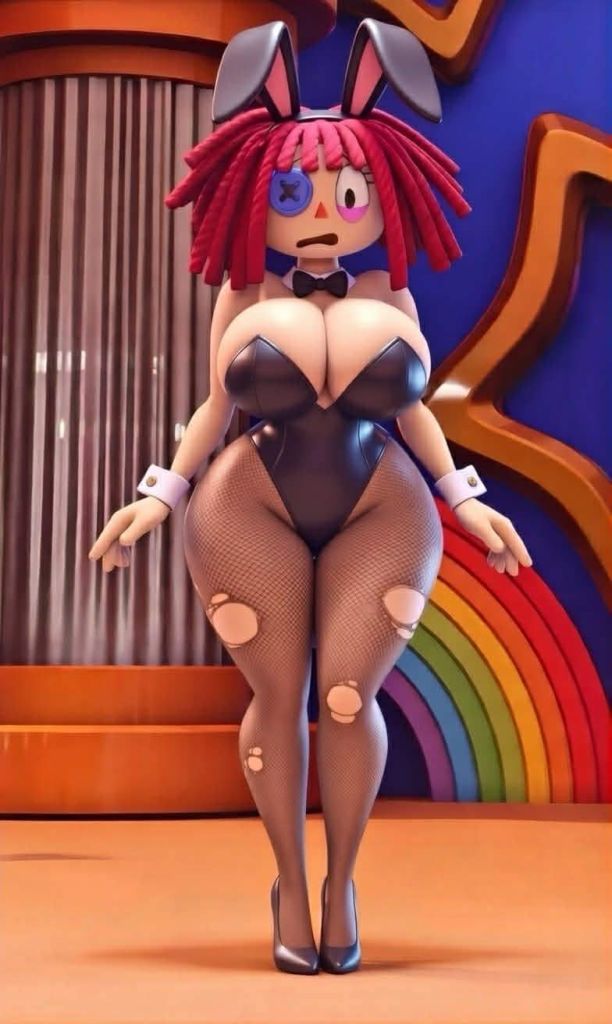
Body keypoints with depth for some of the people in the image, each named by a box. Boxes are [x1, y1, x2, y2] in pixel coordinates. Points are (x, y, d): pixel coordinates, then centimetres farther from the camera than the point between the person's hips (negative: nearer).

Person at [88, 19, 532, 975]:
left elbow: (415, 411, 8)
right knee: (278, 696, -1)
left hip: (381, 520, 0)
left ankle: (342, 878, 12)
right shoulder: (244, 299, 2)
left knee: (348, 697, -9)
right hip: (251, 517, 0)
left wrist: (468, 504, 4)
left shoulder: (390, 297, 5)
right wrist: (157, 501, 0)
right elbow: (214, 410, 6)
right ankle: (289, 877, 18)